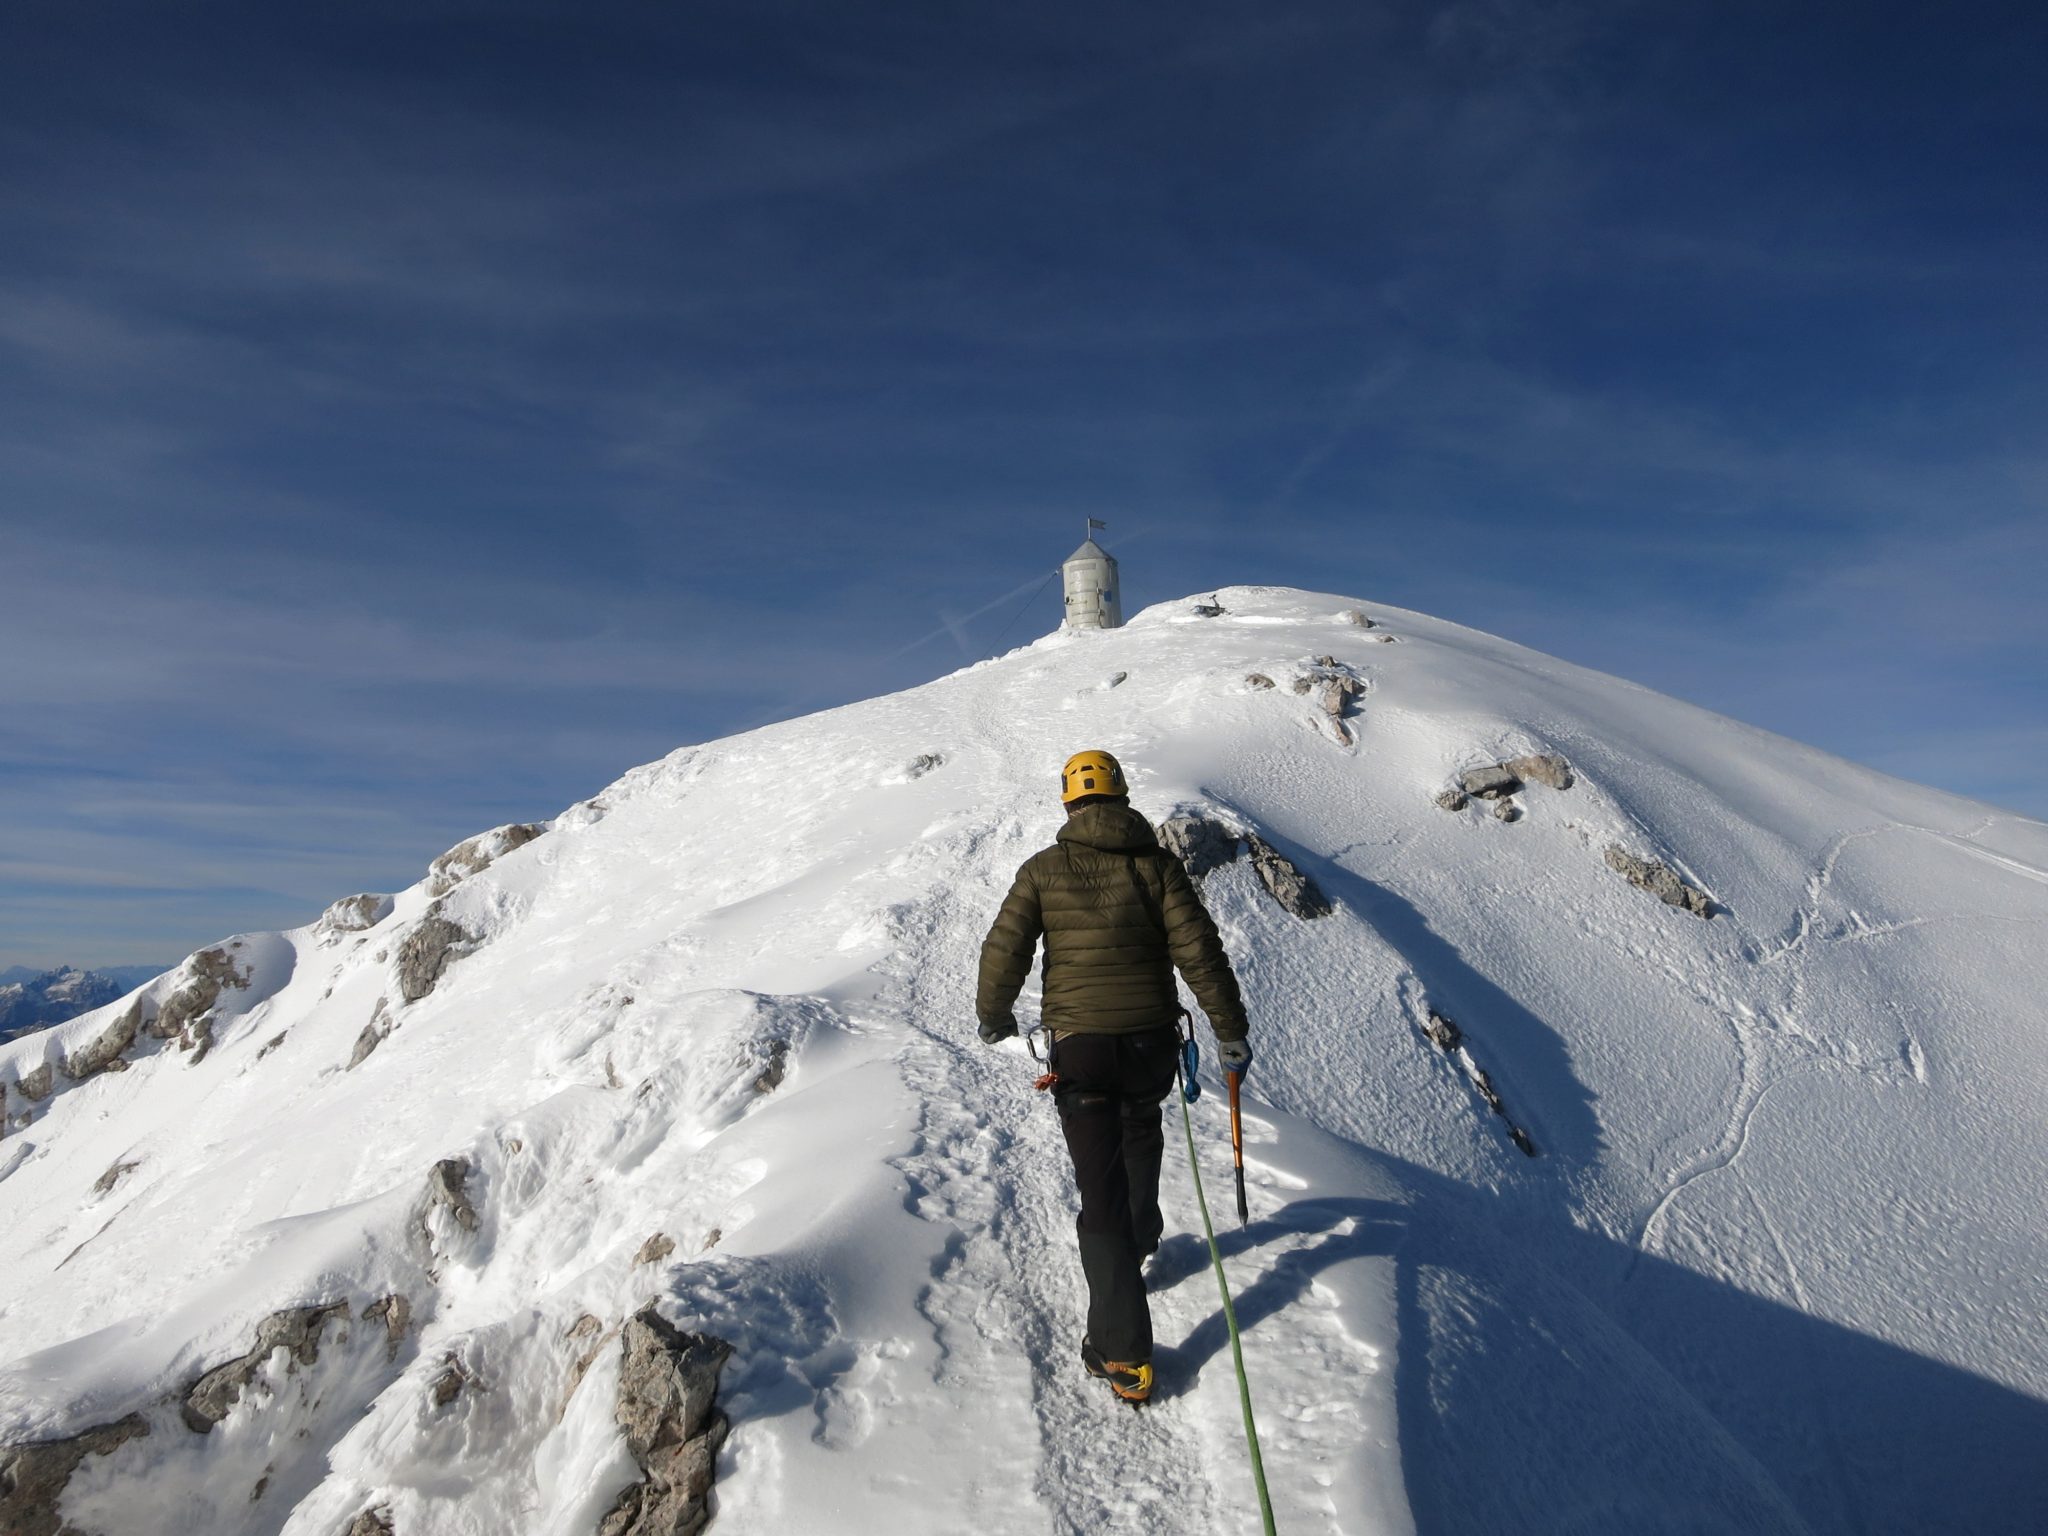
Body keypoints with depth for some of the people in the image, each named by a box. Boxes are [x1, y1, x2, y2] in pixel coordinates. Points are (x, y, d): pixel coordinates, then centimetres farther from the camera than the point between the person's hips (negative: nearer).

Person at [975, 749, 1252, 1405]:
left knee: (1102, 1191, 3)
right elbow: (1199, 951, -6)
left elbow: (1004, 951, -4)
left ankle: (1125, 1354, 4)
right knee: (1141, 1134, 32)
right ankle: (1140, 1241, 51)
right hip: (1151, 1040, 2)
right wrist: (1231, 1029, 3)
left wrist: (993, 1015, 15)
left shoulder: (1044, 869, -4)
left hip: (1078, 1045, -2)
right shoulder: (1157, 865, -3)